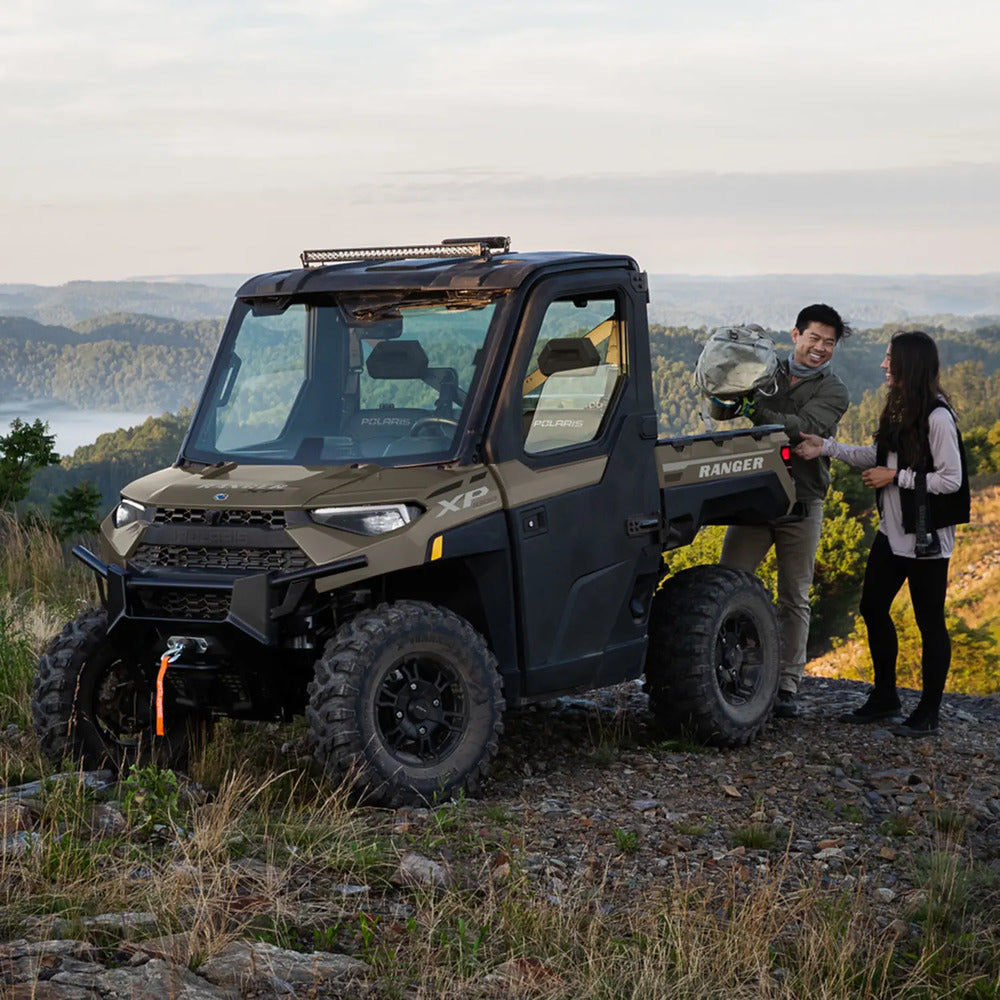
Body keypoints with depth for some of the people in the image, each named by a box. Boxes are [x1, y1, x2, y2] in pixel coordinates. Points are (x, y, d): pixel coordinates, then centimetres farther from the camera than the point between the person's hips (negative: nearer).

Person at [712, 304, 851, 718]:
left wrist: (753, 411, -26)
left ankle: (787, 687, 8)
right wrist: (725, 398, -18)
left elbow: (803, 427, -18)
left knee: (795, 601, 4)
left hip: (801, 506, -2)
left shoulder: (833, 392, 0)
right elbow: (721, 414, 5)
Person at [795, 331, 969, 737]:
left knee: (929, 621, 2)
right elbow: (876, 455, 15)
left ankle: (928, 713, 12)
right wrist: (826, 447, 6)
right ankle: (884, 696, 29)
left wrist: (895, 477, -16)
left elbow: (951, 479, -19)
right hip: (892, 532, 9)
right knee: (873, 608, 14)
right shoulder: (897, 410, 7)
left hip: (926, 539, -9)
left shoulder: (937, 418, -19)